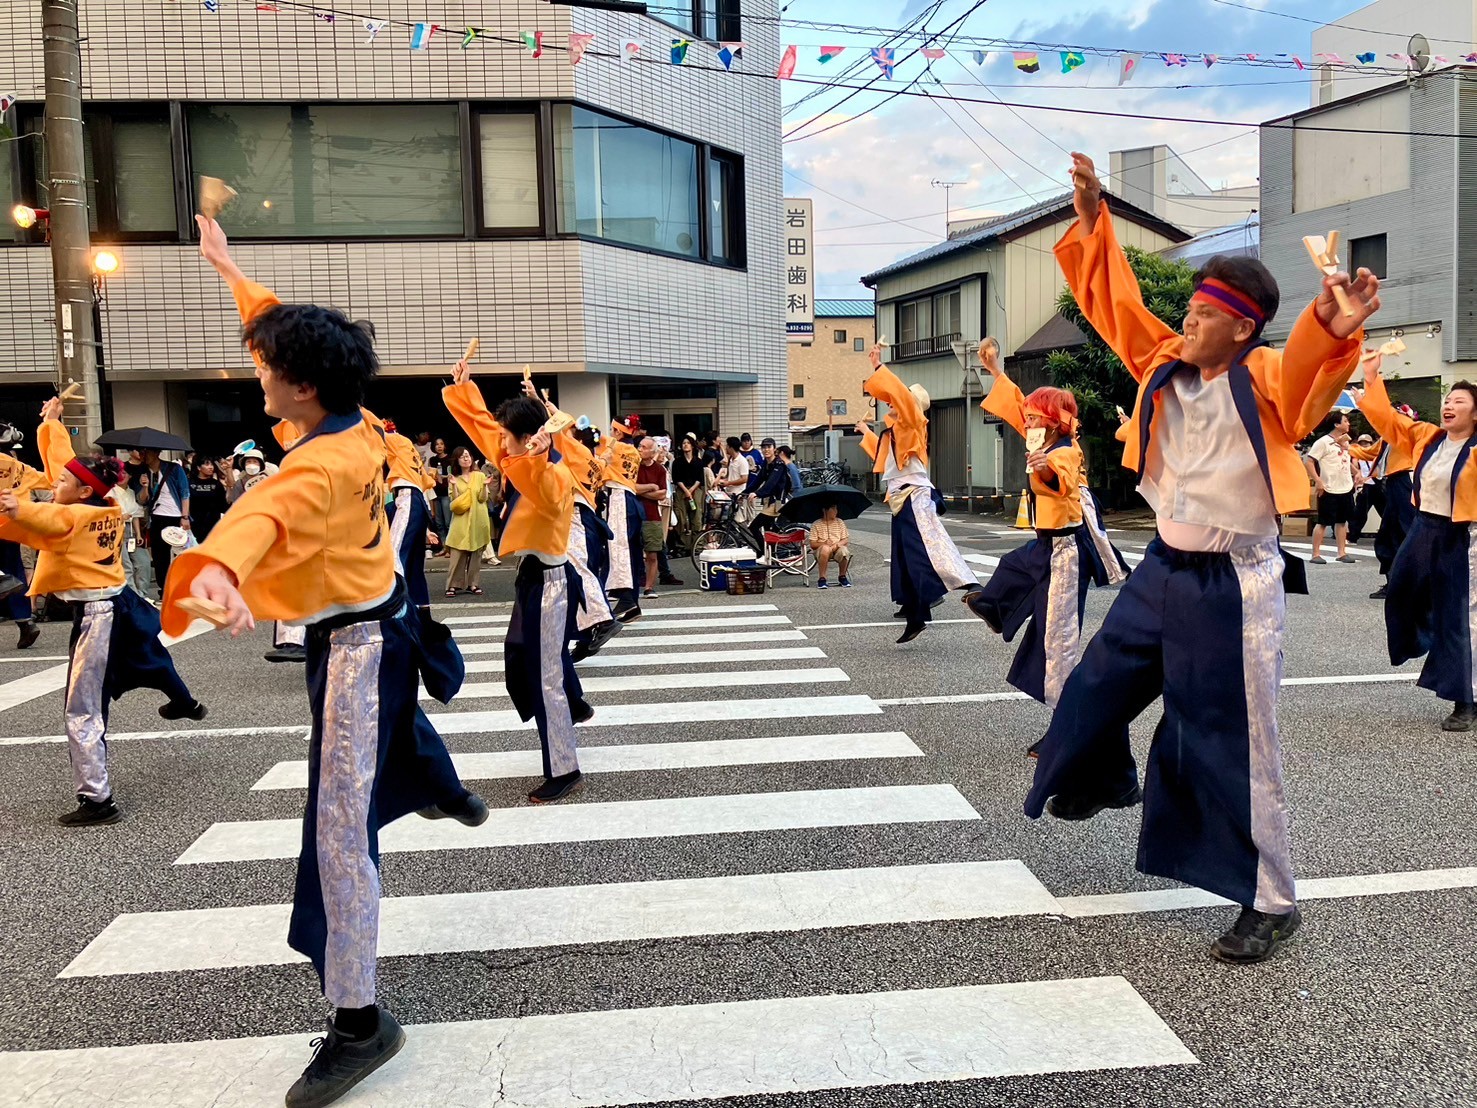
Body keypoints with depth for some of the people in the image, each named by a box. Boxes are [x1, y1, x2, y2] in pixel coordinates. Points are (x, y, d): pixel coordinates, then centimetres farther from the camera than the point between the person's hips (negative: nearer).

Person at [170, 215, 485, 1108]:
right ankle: (450, 797, 70)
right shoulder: (353, 424, -3)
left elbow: (264, 513, -53)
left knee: (341, 826, -7)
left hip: (353, 643, -9)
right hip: (381, 619, 9)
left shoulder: (323, 465, -29)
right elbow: (286, 330, 13)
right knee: (400, 723, 39)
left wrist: (217, 567, -73)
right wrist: (227, 268, 23)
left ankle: (359, 1023, -1)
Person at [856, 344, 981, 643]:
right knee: (907, 562, 9)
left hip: (915, 497, -9)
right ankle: (916, 616, 14)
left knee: (930, 544, -28)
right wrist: (866, 433, 51)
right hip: (903, 500, 9)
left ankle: (969, 585, -42)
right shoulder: (897, 430, 22)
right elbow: (884, 453, 42)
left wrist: (877, 366, -14)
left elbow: (900, 392, -20)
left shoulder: (912, 422, -2)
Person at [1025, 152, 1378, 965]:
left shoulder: (1268, 381, -13)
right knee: (1094, 689, 21)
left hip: (1232, 588, -6)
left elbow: (1309, 368, -35)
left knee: (1233, 747, -1)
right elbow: (1118, 303, 9)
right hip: (1162, 570, 7)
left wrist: (1334, 328, -56)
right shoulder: (1166, 368, 2)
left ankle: (1270, 903, 16)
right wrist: (1093, 221, 3)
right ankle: (1107, 782, 53)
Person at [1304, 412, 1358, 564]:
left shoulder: (1345, 442, 13)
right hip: (1329, 490, -7)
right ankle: (1316, 554, 3)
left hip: (1346, 488, 7)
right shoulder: (1323, 442, -10)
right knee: (1323, 522, -2)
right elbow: (1308, 461, -15)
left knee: (1342, 521, 10)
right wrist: (1318, 481, -21)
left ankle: (1342, 552, 16)